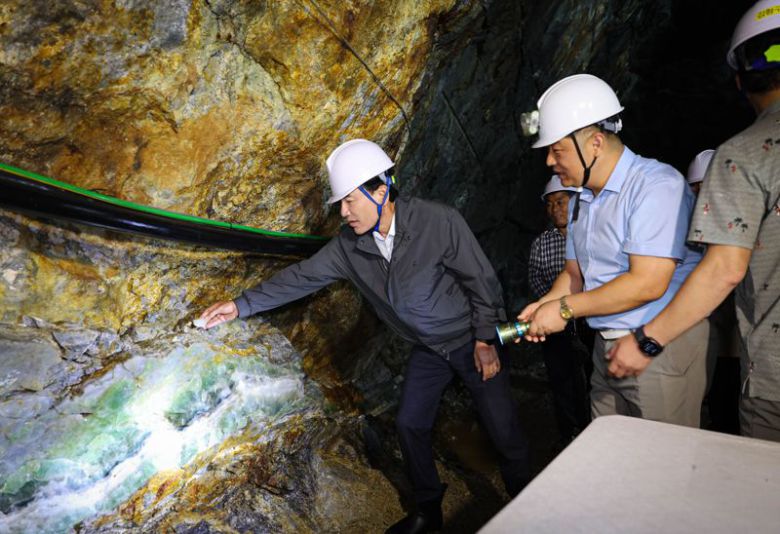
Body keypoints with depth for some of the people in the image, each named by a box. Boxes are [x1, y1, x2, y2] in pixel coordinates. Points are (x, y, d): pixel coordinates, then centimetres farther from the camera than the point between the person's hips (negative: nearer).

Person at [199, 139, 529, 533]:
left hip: (472, 340, -5)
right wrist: (241, 304, -7)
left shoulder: (438, 222, -27)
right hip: (428, 349, 5)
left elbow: (482, 280, -19)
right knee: (410, 424, 10)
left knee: (501, 426, 4)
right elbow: (301, 277, -5)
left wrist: (485, 341, -15)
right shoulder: (349, 246, -12)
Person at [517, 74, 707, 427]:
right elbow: (574, 272, 15)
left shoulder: (656, 184, -16)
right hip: (606, 345, 8)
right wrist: (544, 305, -5)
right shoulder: (584, 199, 12)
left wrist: (565, 309, -17)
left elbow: (648, 284, -24)